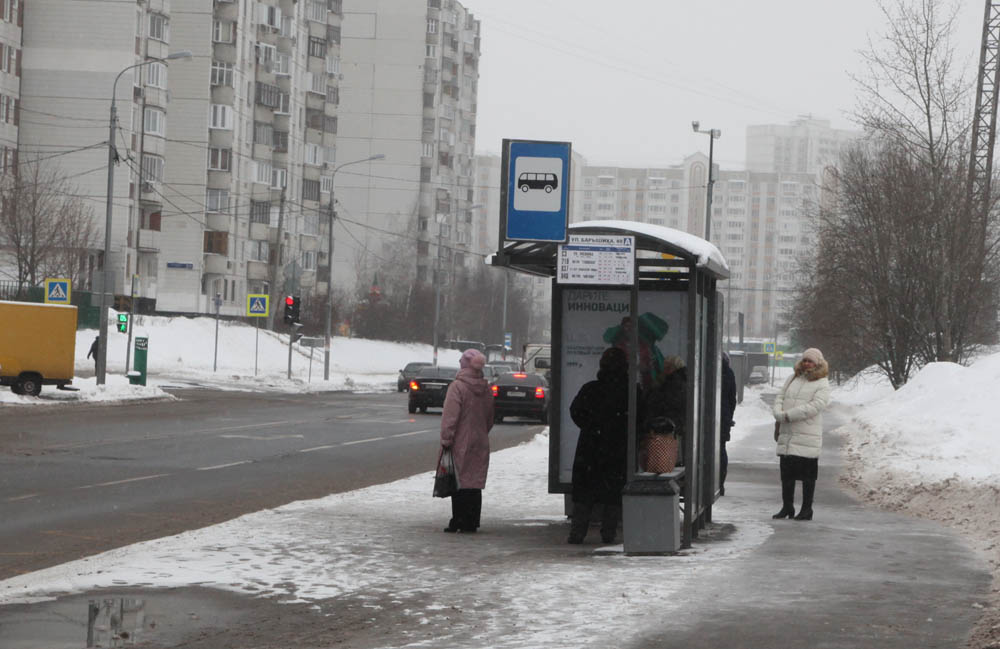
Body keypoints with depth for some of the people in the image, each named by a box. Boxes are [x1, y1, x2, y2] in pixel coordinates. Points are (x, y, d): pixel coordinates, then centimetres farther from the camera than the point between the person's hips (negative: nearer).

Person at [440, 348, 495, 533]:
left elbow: (450, 417, -16)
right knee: (475, 484, 9)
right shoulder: (485, 388, 8)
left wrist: (446, 440, -12)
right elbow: (490, 419, 16)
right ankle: (471, 523, 11)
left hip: (461, 443, -6)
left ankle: (458, 522, -1)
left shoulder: (457, 386, -13)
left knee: (459, 483, -1)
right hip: (480, 445, 6)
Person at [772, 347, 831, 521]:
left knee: (808, 474, 0)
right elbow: (780, 397, 15)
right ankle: (787, 507, 20)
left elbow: (814, 406, -16)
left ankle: (806, 510, 7)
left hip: (807, 436, -5)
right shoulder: (793, 379, 16)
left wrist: (788, 415, -18)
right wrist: (778, 414, -5)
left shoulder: (822, 385, -3)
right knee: (786, 472, 9)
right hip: (787, 434, 5)